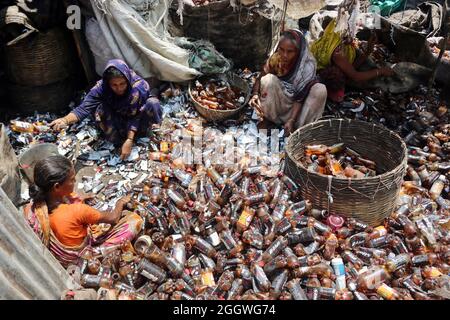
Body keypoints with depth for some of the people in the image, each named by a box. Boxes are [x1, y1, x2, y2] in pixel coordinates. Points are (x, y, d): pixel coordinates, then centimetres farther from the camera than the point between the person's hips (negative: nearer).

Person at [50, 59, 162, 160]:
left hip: (138, 114, -1)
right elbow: (84, 107, -34)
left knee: (152, 104, -31)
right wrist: (66, 120, -52)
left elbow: (134, 117, -32)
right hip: (120, 118, 2)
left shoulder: (138, 86, -33)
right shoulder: (102, 87, -27)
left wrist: (129, 140, -40)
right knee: (101, 110, -28)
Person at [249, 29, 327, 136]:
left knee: (321, 89, -25)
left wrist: (291, 120, -31)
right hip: (276, 103, 1)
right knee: (268, 79, -27)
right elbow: (260, 79, -7)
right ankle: (266, 118, -11)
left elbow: (300, 98, -22)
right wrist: (255, 94, -28)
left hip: (295, 106, 0)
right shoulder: (274, 59, -16)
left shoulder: (307, 65, -21)